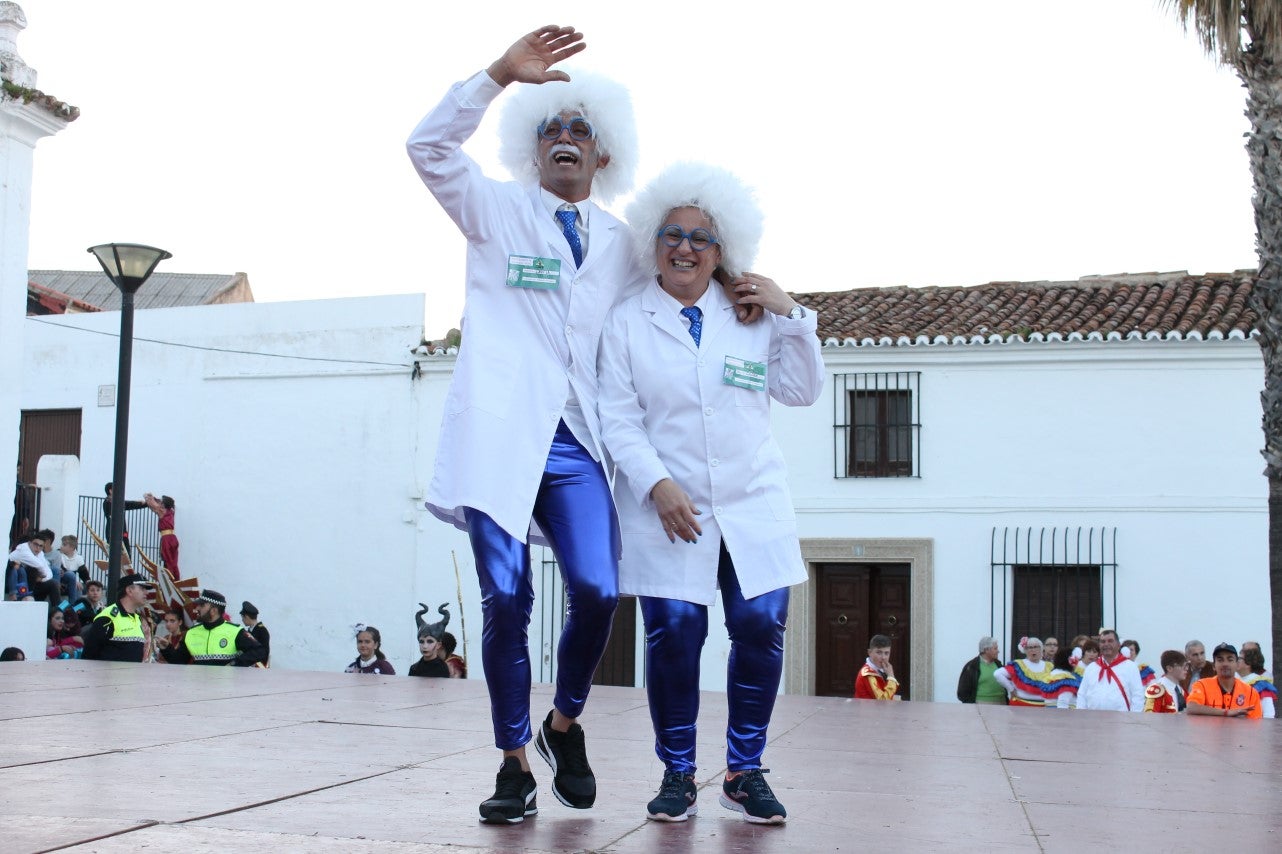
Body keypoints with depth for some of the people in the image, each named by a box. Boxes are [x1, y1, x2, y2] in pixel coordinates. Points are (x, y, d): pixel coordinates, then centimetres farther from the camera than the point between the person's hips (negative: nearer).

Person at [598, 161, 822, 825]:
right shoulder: (626, 321, 6)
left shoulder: (753, 315, 12)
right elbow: (618, 418, 0)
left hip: (754, 505, 2)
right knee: (674, 634, -9)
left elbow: (800, 391, 11)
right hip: (666, 509, -2)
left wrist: (791, 315, 0)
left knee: (761, 628, -5)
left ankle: (745, 771, 11)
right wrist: (658, 484, -13)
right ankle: (677, 774, 8)